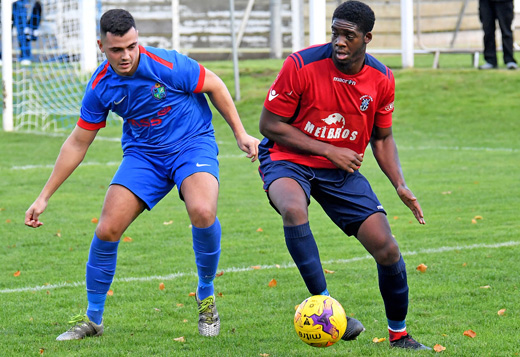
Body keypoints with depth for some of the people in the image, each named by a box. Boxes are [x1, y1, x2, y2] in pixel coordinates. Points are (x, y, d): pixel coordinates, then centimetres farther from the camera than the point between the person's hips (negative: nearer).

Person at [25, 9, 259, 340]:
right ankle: (92, 318, 9)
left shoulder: (167, 65, -22)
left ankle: (206, 295, -6)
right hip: (143, 153, 4)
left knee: (202, 212, -32)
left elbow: (214, 85, -5)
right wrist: (44, 196, 2)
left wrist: (241, 133, 0)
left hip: (192, 143, -3)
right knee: (107, 229, -11)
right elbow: (78, 142, 2)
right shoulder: (100, 87, -10)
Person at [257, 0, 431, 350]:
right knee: (294, 210, -39)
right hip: (288, 160, -3)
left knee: (388, 251, -7)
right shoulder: (301, 65, -19)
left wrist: (401, 185, -5)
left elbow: (382, 137, 10)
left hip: (342, 170, 3)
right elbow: (270, 125, -13)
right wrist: (328, 150, -17)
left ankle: (399, 334, 17)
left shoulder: (381, 79, -6)